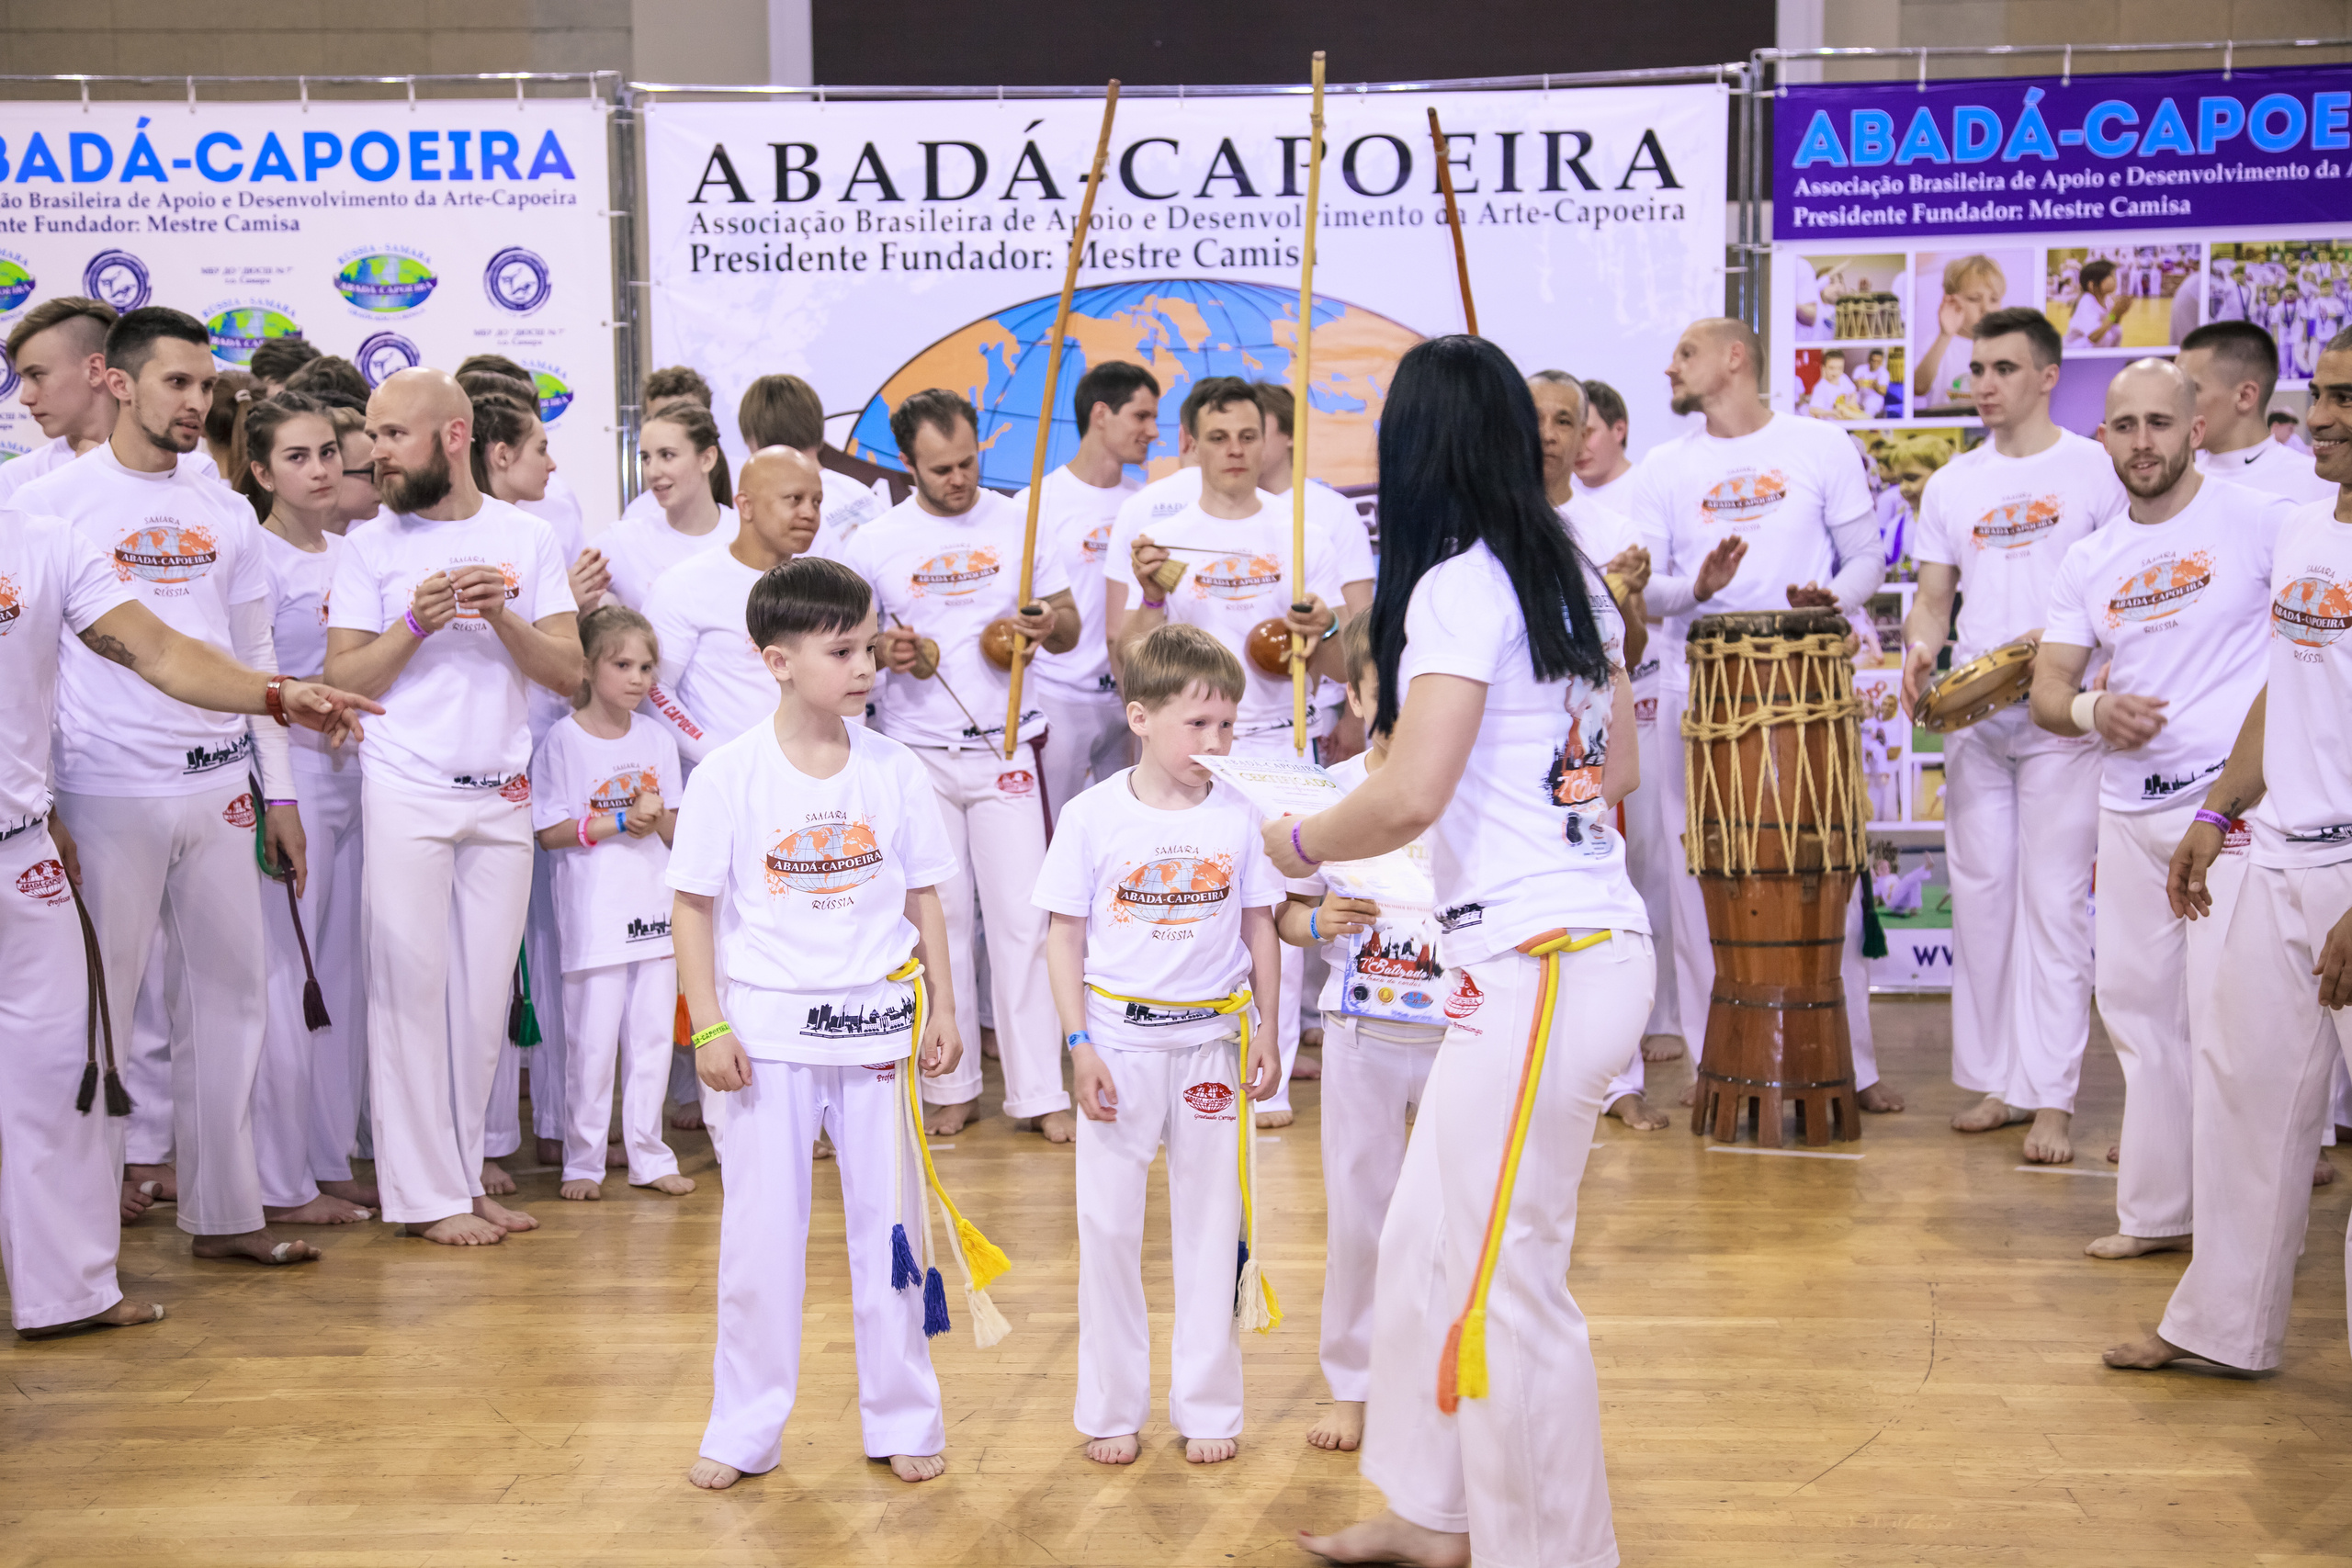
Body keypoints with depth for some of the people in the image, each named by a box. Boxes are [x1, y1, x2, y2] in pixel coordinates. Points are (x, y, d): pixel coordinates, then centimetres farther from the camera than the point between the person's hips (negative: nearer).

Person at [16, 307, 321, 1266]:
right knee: (100, 1001, 0)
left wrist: (279, 794, 13)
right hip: (108, 792, -4)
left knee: (227, 998, 6)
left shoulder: (225, 513, 12)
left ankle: (224, 1211, 14)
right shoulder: (52, 504, -2)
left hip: (219, 788, 5)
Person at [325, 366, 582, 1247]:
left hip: (503, 796, 2)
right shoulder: (372, 548, 2)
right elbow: (344, 679, -2)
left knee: (484, 996, 6)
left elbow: (568, 671, 3)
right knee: (412, 989, -3)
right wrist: (416, 623, -16)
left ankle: (464, 1175, 16)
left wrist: (503, 618, -14)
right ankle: (425, 1193, 4)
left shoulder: (527, 540, 6)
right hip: (407, 795, -2)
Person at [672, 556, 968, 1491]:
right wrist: (709, 1027, -8)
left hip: (878, 1023, 2)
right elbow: (692, 905, -3)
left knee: (888, 1222, 9)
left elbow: (924, 897, 8)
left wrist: (942, 1009, 5)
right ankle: (743, 1431, 19)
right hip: (769, 1027, -2)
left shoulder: (893, 770, 0)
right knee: (760, 1231, 5)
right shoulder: (729, 776, -7)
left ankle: (903, 1421, 22)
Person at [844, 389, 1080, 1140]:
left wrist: (1048, 625, -14)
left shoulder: (1018, 524, 5)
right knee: (939, 918, 4)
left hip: (1006, 748, 0)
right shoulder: (873, 544, 2)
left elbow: (1069, 627, 10)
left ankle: (1038, 1091, 3)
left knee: (1022, 917, -3)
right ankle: (950, 1085, 16)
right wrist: (881, 651, -13)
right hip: (916, 754, 0)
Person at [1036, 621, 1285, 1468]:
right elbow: (1065, 935, -2)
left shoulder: (1240, 817, -2)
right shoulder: (1092, 817, -6)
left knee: (1212, 1224, 8)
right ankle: (1112, 1409, 18)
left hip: (1212, 1039, 1)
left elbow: (1260, 929, 7)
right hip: (1119, 1038, -1)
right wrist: (1080, 1045, -7)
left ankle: (1209, 1407, 20)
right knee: (1108, 1227, 5)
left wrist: (1267, 1033, 3)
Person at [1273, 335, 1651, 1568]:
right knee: (1425, 1244, 18)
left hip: (1538, 964, -10)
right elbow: (1617, 773, 20)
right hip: (1588, 940, 10)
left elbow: (1410, 795, -21)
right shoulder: (1570, 577, 13)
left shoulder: (1458, 586, -13)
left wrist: (1296, 843, -4)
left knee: (1506, 1281, -1)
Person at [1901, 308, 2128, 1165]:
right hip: (1971, 715, 5)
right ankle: (1994, 1079, 16)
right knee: (1979, 894, 7)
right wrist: (1920, 646, -9)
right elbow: (1933, 595, 13)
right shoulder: (1950, 485, 13)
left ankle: (2052, 1099, -4)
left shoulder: (2095, 469, 0)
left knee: (2053, 900, -6)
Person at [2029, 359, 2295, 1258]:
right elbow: (2047, 691, 12)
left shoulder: (2259, 522, -5)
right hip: (2130, 810, 6)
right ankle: (2156, 1211, 24)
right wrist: (2091, 710, -12)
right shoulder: (2090, 561, 12)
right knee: (2137, 1007, 11)